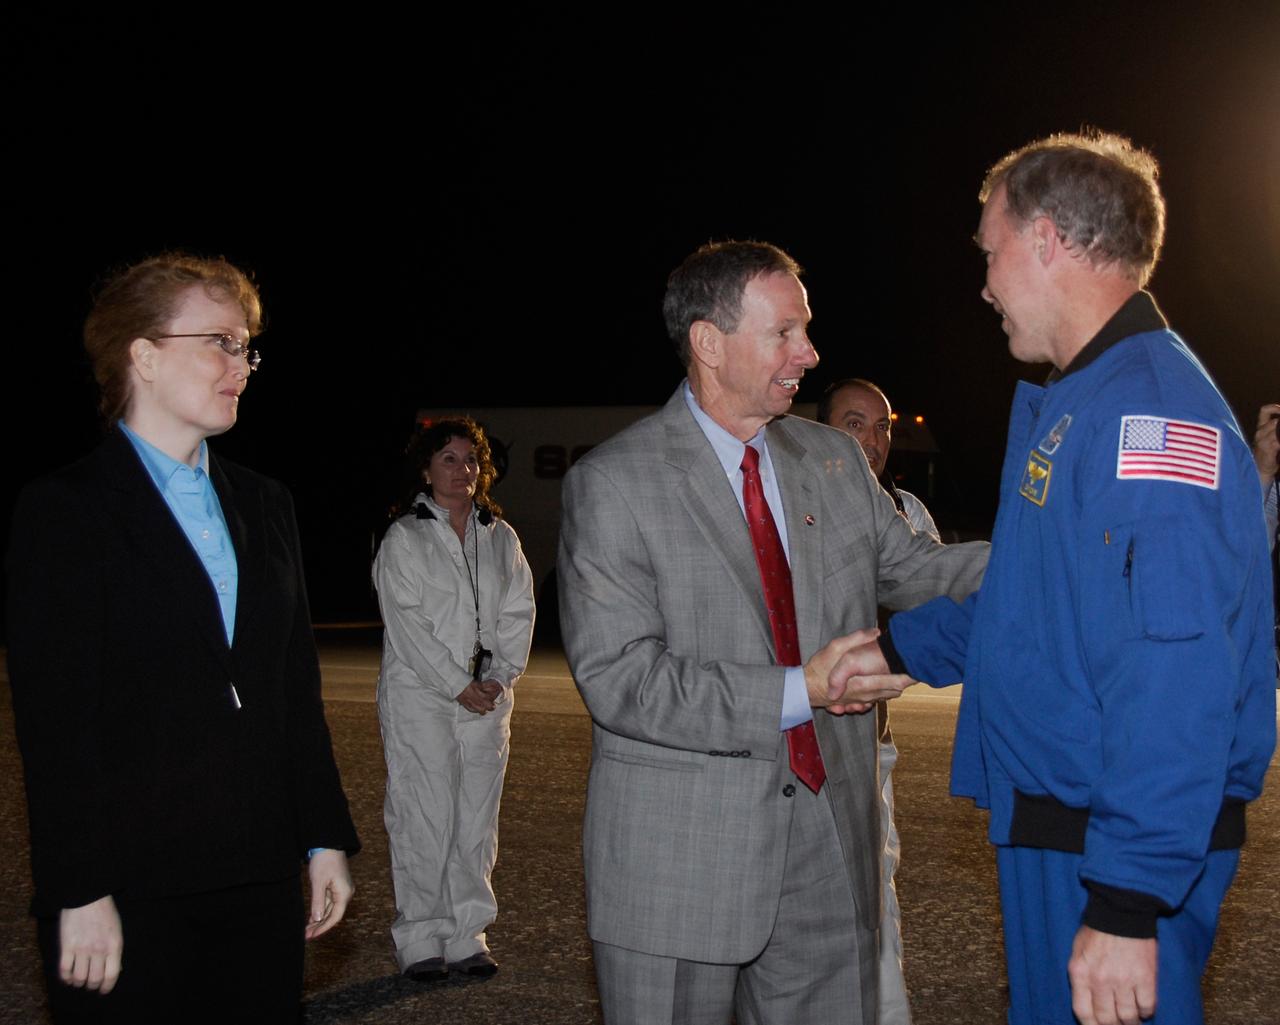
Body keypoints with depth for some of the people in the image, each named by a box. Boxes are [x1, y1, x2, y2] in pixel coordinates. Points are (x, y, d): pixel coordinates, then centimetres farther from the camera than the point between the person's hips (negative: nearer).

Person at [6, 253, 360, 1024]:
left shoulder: (265, 505, 14)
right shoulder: (64, 511, -4)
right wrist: (81, 894, -15)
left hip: (261, 880, 5)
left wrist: (326, 839, 10)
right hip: (131, 894, -5)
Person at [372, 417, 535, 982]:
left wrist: (501, 676, -2)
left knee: (477, 818, 4)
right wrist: (458, 685, -10)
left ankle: (468, 935, 12)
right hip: (420, 696, -4)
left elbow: (518, 612, 12)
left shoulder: (501, 537, 14)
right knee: (424, 818, -6)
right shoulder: (403, 538, 0)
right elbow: (406, 623, -7)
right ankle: (421, 939, 2)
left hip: (488, 698, 4)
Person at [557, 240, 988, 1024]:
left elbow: (909, 570, 13)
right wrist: (796, 692, -22)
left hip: (828, 845, 5)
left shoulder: (835, 460, 8)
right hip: (680, 862, -5)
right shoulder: (612, 485, -11)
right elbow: (619, 678, -17)